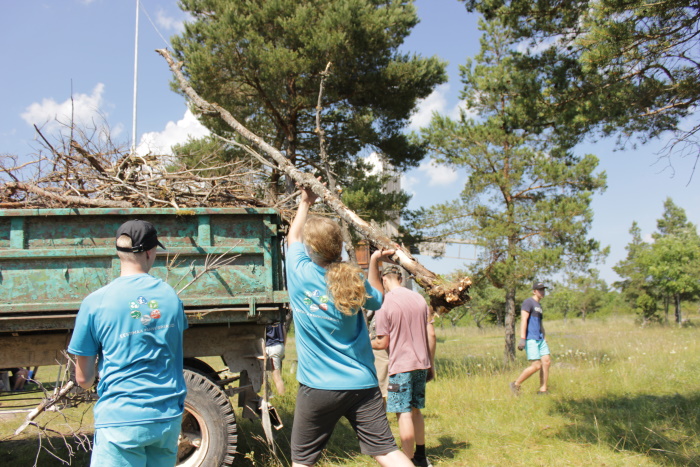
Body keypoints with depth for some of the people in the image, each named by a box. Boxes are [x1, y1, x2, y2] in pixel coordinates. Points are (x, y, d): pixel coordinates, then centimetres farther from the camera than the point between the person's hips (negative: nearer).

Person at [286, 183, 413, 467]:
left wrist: (305, 203, 28)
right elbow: (377, 299, 20)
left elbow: (293, 238, 14)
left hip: (317, 387, -1)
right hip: (361, 385, 2)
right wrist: (374, 263, 18)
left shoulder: (300, 273, -7)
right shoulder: (354, 282, -4)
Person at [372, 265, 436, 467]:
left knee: (404, 414, 0)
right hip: (421, 363, 6)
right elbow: (431, 334, 7)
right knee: (416, 410, 19)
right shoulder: (419, 298, 7)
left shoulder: (385, 303, -10)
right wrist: (431, 364, 15)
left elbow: (383, 342, -8)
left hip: (400, 365, -6)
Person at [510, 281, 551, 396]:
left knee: (546, 362, -1)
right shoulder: (528, 302, -8)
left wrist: (544, 338, 26)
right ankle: (516, 384, 2)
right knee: (536, 366, -12)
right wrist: (522, 339, -24)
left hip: (540, 338, 9)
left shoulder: (539, 305, 21)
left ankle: (543, 390, 5)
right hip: (530, 339, -9)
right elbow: (523, 320, -17)